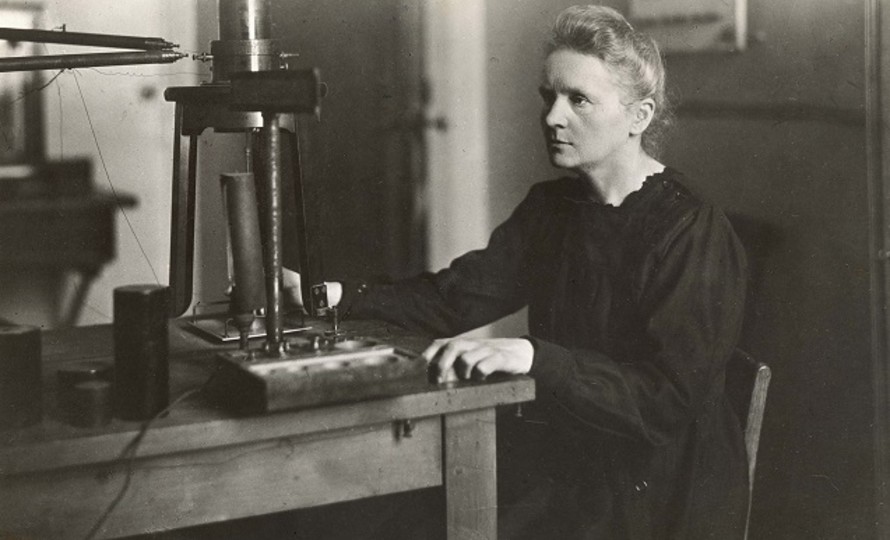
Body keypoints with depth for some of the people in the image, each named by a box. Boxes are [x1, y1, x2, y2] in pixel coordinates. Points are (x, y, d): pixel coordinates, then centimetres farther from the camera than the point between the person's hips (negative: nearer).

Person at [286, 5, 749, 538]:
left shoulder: (696, 234, -14)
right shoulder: (551, 207, 10)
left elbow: (668, 399, -23)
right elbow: (456, 299, 6)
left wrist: (531, 355, -35)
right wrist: (335, 295, -9)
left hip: (655, 494, -6)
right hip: (562, 453, 6)